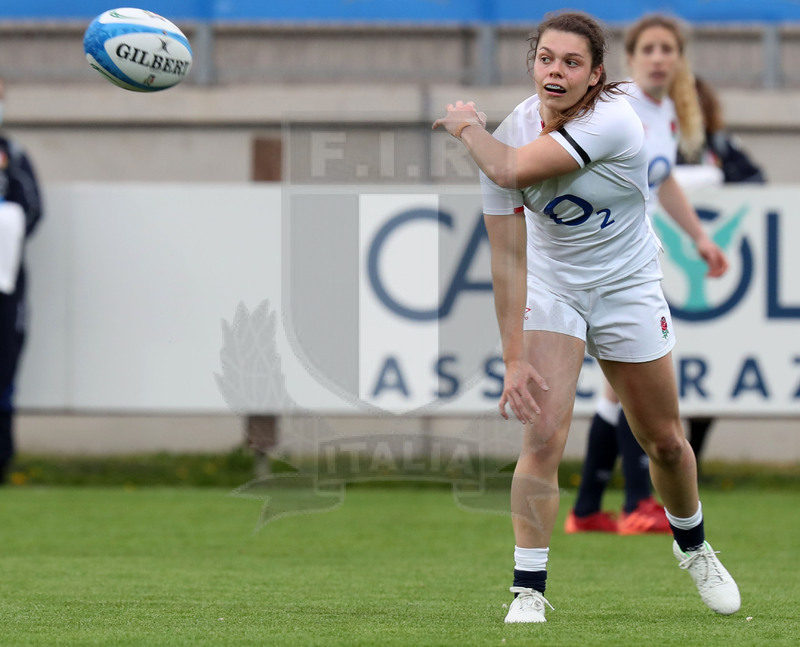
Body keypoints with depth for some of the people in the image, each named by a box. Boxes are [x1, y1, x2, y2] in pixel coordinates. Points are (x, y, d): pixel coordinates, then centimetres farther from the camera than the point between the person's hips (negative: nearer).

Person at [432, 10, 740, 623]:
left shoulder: (612, 122, -28)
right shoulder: (510, 133, -17)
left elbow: (510, 170, -37)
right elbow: (507, 256, -15)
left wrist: (468, 126, -16)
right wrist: (514, 358, -20)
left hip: (629, 286, -1)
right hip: (551, 289, 1)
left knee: (665, 441, 10)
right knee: (542, 436, -17)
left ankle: (692, 544, 39)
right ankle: (528, 591, -11)